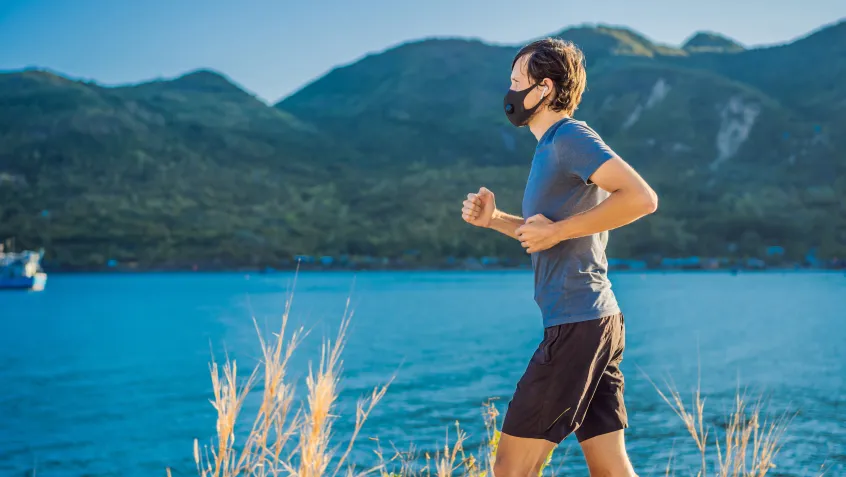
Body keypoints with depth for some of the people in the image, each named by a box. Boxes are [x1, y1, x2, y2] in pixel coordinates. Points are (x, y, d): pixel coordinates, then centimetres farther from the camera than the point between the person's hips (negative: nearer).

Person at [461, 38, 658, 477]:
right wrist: (495, 219, 11)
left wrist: (555, 230, -18)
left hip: (576, 324, -10)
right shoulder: (552, 146, 19)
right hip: (598, 322, 10)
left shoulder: (571, 137, -11)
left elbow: (641, 198, -23)